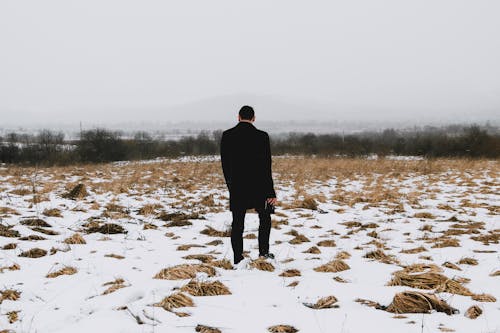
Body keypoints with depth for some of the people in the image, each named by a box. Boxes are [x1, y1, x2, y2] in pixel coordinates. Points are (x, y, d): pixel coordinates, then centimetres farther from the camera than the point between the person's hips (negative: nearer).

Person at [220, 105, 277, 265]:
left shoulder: (227, 136, -1)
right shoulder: (261, 136, -10)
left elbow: (224, 164, 5)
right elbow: (266, 167, -10)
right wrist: (271, 192, -6)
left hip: (236, 189, 2)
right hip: (257, 187, -2)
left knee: (237, 223, 6)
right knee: (265, 216, 19)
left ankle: (238, 259, 6)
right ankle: (263, 251, 15)